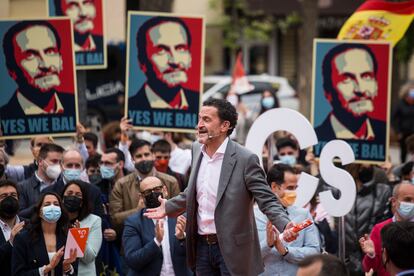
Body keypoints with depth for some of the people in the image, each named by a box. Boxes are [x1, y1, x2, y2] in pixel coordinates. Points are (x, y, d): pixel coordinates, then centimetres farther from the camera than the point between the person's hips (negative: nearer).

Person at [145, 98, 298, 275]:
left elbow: (267, 201, -15)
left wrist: (285, 225, -31)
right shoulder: (197, 150, 6)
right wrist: (168, 208, 25)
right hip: (202, 246, 6)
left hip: (232, 248, -6)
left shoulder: (245, 159, -15)